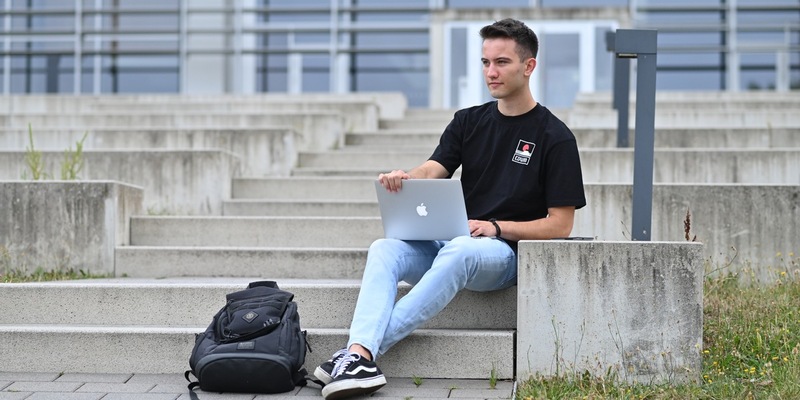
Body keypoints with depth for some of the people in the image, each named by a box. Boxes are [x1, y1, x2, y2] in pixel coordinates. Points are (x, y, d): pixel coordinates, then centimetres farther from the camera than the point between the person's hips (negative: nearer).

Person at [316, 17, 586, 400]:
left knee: (459, 251, -37)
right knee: (384, 249, -23)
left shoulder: (554, 136, 0)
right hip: (450, 243, 5)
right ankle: (360, 352, -43)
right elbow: (433, 170, -1)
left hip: (506, 252, -5)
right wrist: (402, 178, -24)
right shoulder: (468, 121, 15)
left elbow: (559, 225, -3)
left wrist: (496, 227, -15)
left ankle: (362, 348, -38)